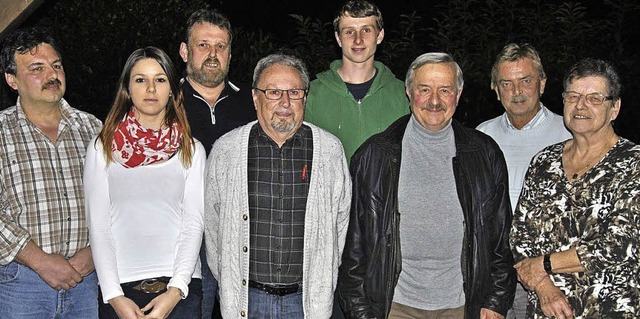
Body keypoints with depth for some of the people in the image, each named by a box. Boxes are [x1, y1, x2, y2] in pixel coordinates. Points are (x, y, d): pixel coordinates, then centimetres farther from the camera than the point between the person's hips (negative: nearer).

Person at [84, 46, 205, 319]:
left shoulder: (192, 150, 6)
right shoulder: (102, 148, 4)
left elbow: (194, 223, 0)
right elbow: (97, 225, 0)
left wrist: (176, 290, -11)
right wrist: (114, 296, -9)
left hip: (180, 288, 1)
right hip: (120, 287, 0)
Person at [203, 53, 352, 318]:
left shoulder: (331, 150, -2)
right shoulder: (225, 150, -2)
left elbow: (341, 221, 6)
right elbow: (211, 222, 5)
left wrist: (324, 282, 6)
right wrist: (226, 281, 5)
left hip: (307, 298, 0)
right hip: (245, 297, 0)